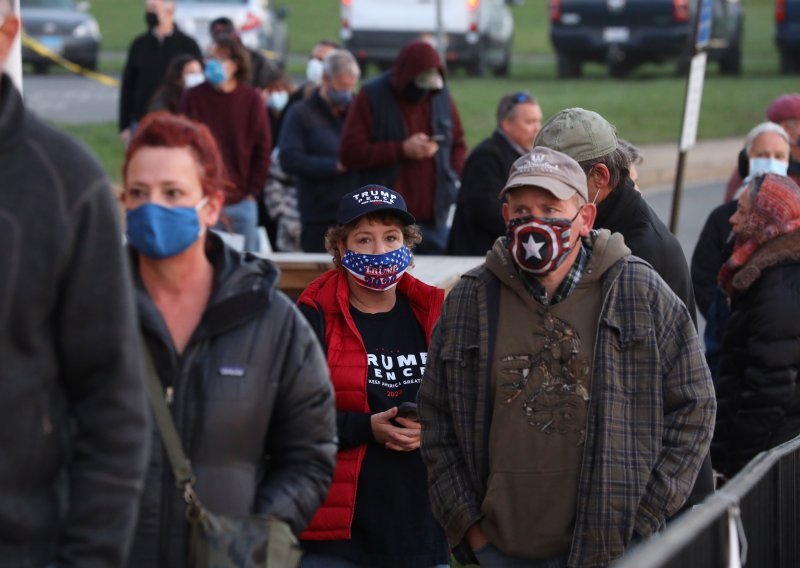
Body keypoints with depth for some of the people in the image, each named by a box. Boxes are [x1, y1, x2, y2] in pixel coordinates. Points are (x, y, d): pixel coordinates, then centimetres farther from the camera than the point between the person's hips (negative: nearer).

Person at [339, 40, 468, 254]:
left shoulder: (440, 94, 10)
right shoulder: (372, 97, -3)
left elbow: (459, 143, 21)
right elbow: (350, 152, -9)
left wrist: (453, 176, 2)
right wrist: (402, 150, -15)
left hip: (433, 218, 4)